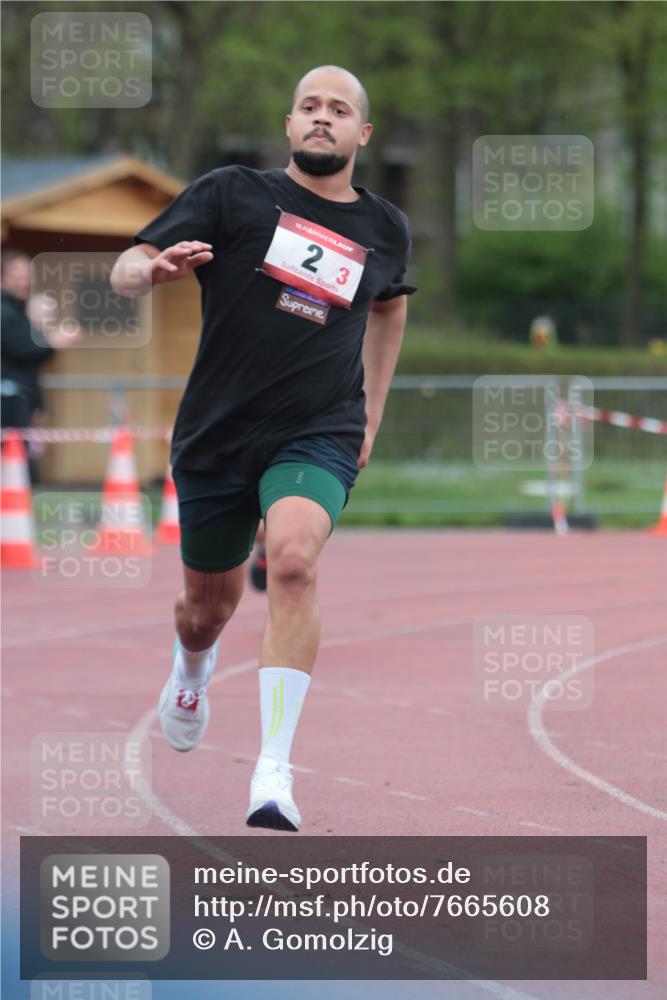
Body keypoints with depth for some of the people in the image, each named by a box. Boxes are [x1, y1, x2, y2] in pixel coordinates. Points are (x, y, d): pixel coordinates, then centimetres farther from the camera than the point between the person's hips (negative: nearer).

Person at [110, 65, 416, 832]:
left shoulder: (384, 230, 7)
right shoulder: (232, 195, -2)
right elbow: (124, 271, -6)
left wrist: (372, 415, 27)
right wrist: (157, 269, -30)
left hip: (318, 433, -1)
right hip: (216, 434, 1)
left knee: (292, 561, -29)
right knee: (209, 608, 13)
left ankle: (274, 769, -30)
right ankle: (192, 668, 54)